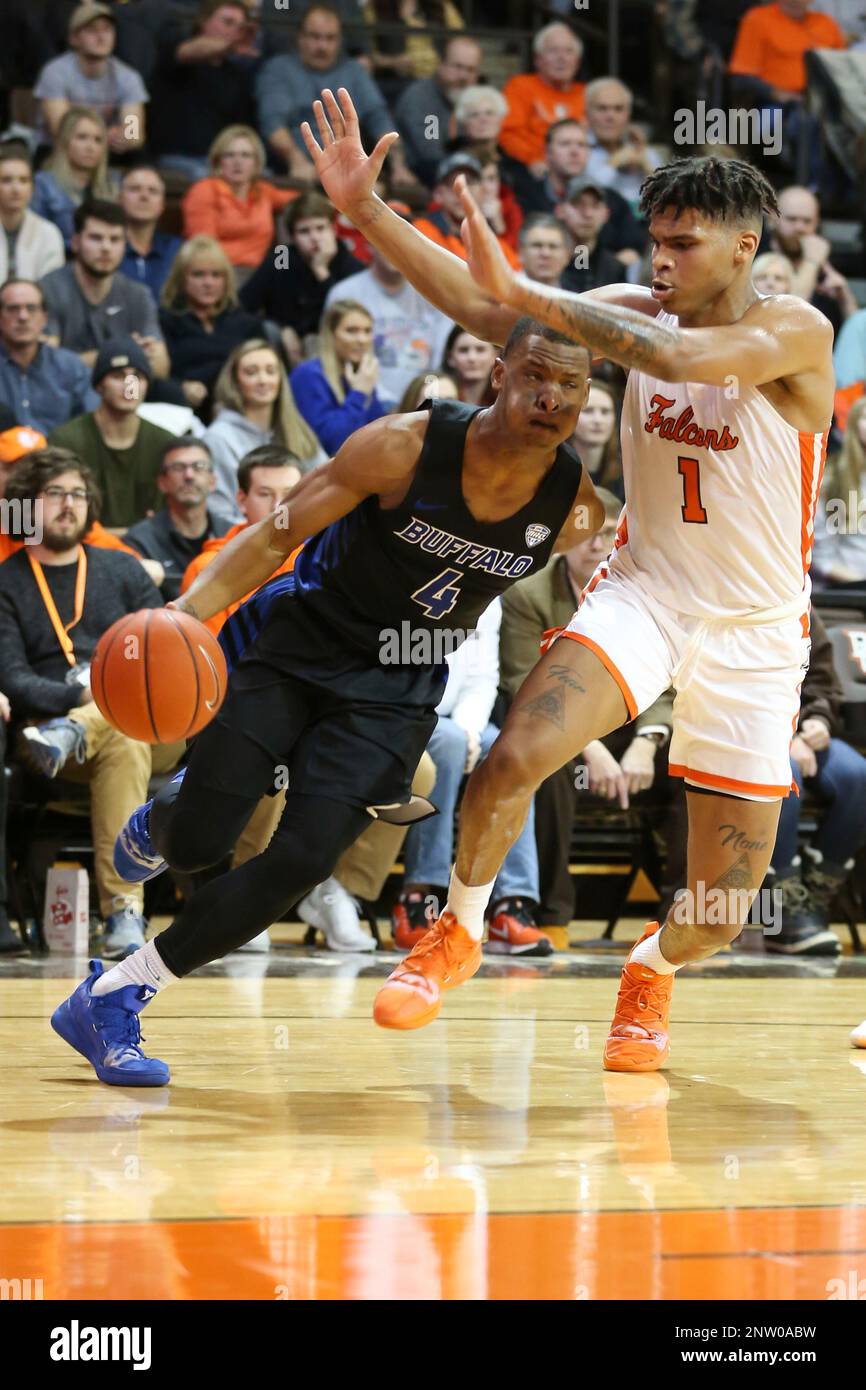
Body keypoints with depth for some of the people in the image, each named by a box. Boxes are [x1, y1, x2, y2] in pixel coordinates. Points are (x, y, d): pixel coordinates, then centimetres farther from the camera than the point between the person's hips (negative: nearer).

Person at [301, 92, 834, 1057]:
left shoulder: (797, 333, -16)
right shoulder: (638, 313, -2)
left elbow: (679, 356, -34)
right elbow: (482, 309, -9)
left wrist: (522, 291, -35)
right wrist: (365, 211, -20)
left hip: (754, 634, -2)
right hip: (644, 590, 2)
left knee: (717, 919, 0)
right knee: (516, 757, -27)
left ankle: (652, 969, 36)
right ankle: (457, 933, -2)